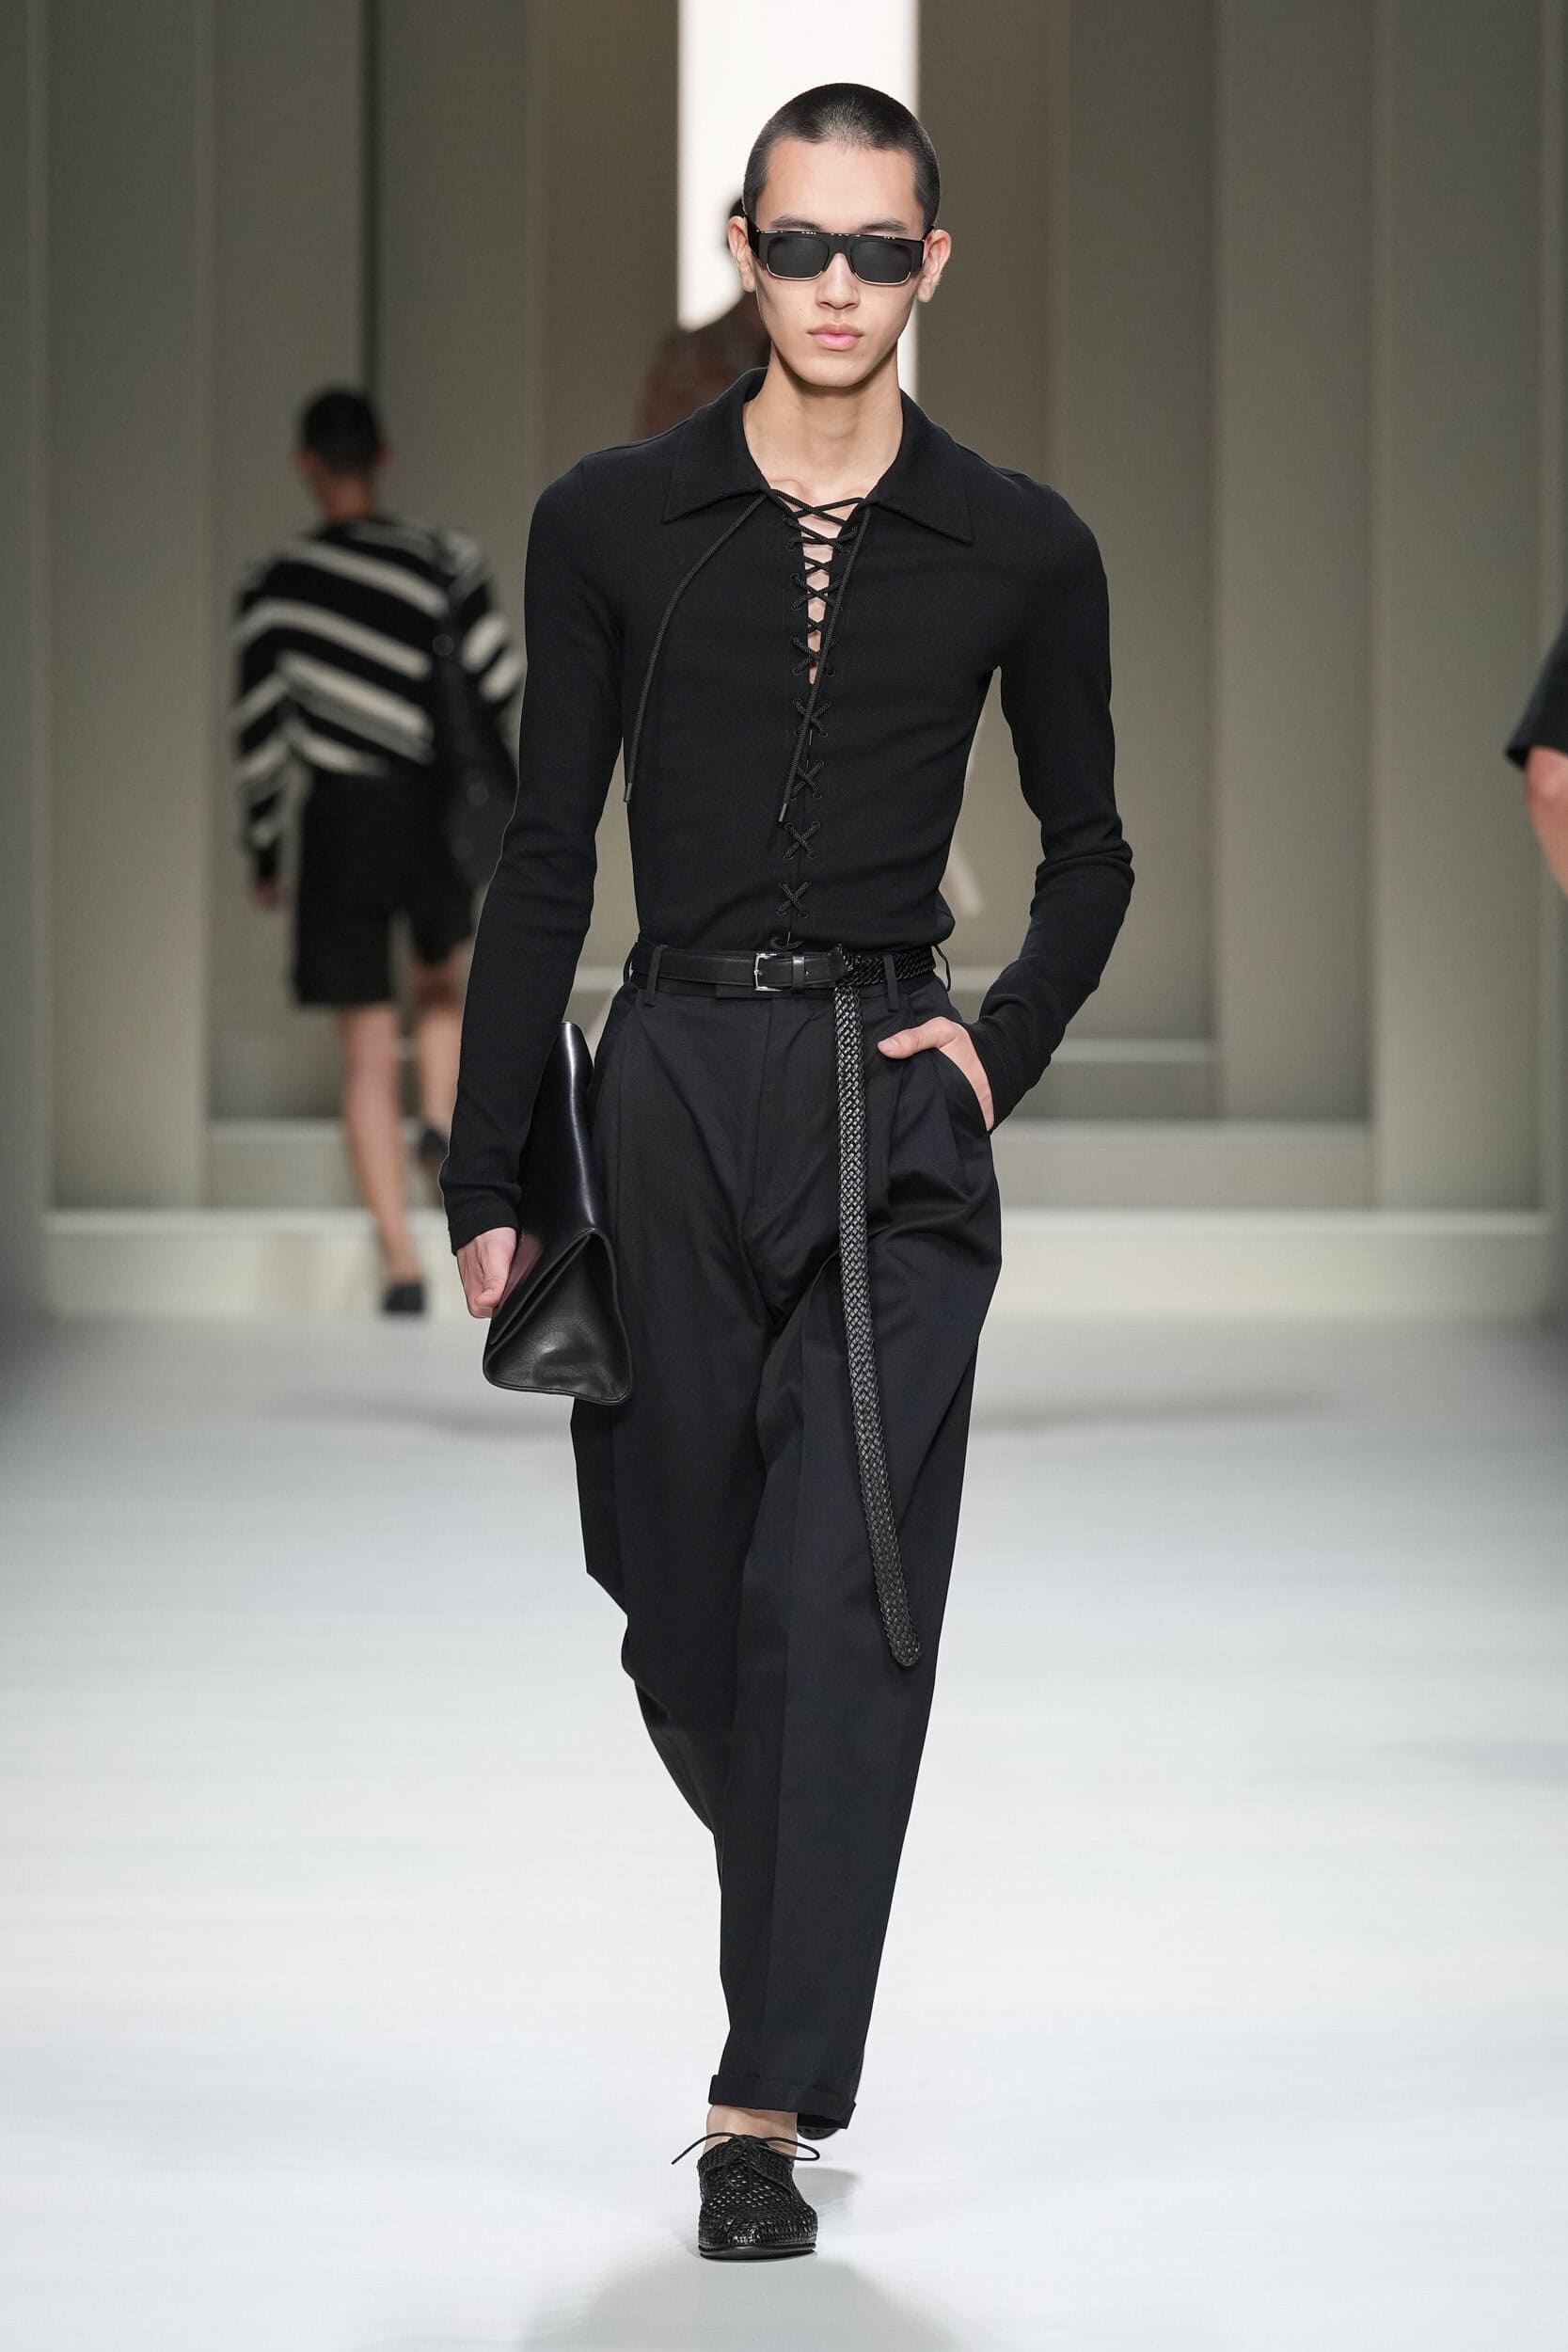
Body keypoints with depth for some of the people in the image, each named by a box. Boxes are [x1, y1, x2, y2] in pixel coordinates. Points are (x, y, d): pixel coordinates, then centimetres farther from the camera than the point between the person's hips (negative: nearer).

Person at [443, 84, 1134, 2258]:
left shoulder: (1018, 549, 4)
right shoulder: (612, 523, 4)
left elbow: (1087, 852, 17)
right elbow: (545, 861, 6)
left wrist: (1006, 1046, 0)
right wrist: (484, 1179, 2)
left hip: (892, 1105, -1)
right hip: (673, 1081, 1)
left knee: (843, 1607, -10)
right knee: (682, 1604, 6)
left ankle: (770, 2108, -9)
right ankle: (806, 1971, 34)